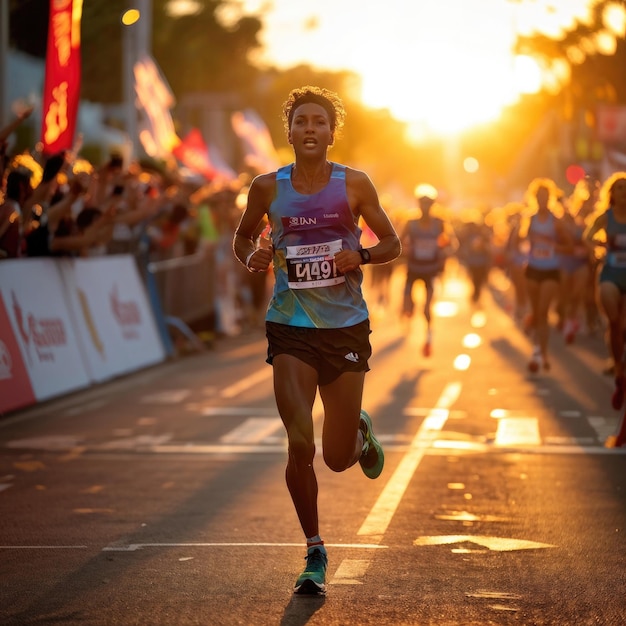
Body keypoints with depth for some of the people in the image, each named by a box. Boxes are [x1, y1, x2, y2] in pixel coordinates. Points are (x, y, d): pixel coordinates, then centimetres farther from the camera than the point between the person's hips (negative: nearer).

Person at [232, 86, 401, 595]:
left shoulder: (354, 185, -2)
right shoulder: (268, 187, 0)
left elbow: (392, 243, 7)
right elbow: (243, 235, 16)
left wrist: (361, 256, -14)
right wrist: (252, 256, -7)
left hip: (346, 327, 0)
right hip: (291, 328, 0)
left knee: (338, 458, 5)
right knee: (300, 445, -13)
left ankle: (360, 432, 44)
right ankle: (315, 552, 7)